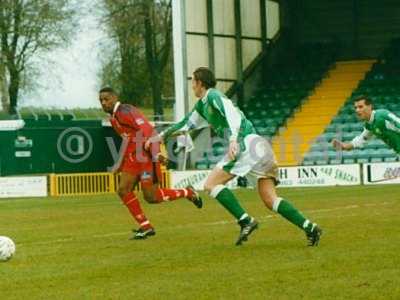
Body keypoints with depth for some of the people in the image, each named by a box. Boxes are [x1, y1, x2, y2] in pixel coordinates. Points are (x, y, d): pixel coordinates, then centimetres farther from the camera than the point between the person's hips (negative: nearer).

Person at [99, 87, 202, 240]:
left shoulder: (124, 112, -15)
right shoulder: (113, 117, 15)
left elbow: (148, 131, -24)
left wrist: (156, 154, -30)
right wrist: (120, 164, 29)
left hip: (146, 155, -9)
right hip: (133, 157, 9)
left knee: (151, 197, -9)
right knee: (123, 190, -2)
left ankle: (187, 193, 11)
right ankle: (146, 227, 5)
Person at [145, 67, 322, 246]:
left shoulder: (214, 96, -2)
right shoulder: (202, 105, 26)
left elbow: (233, 115, -19)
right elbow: (187, 124, 40)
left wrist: (233, 139, -33)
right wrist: (162, 136, 42)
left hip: (249, 143, -9)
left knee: (211, 184, -6)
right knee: (270, 200, 1)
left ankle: (245, 221, -15)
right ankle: (310, 228, -9)